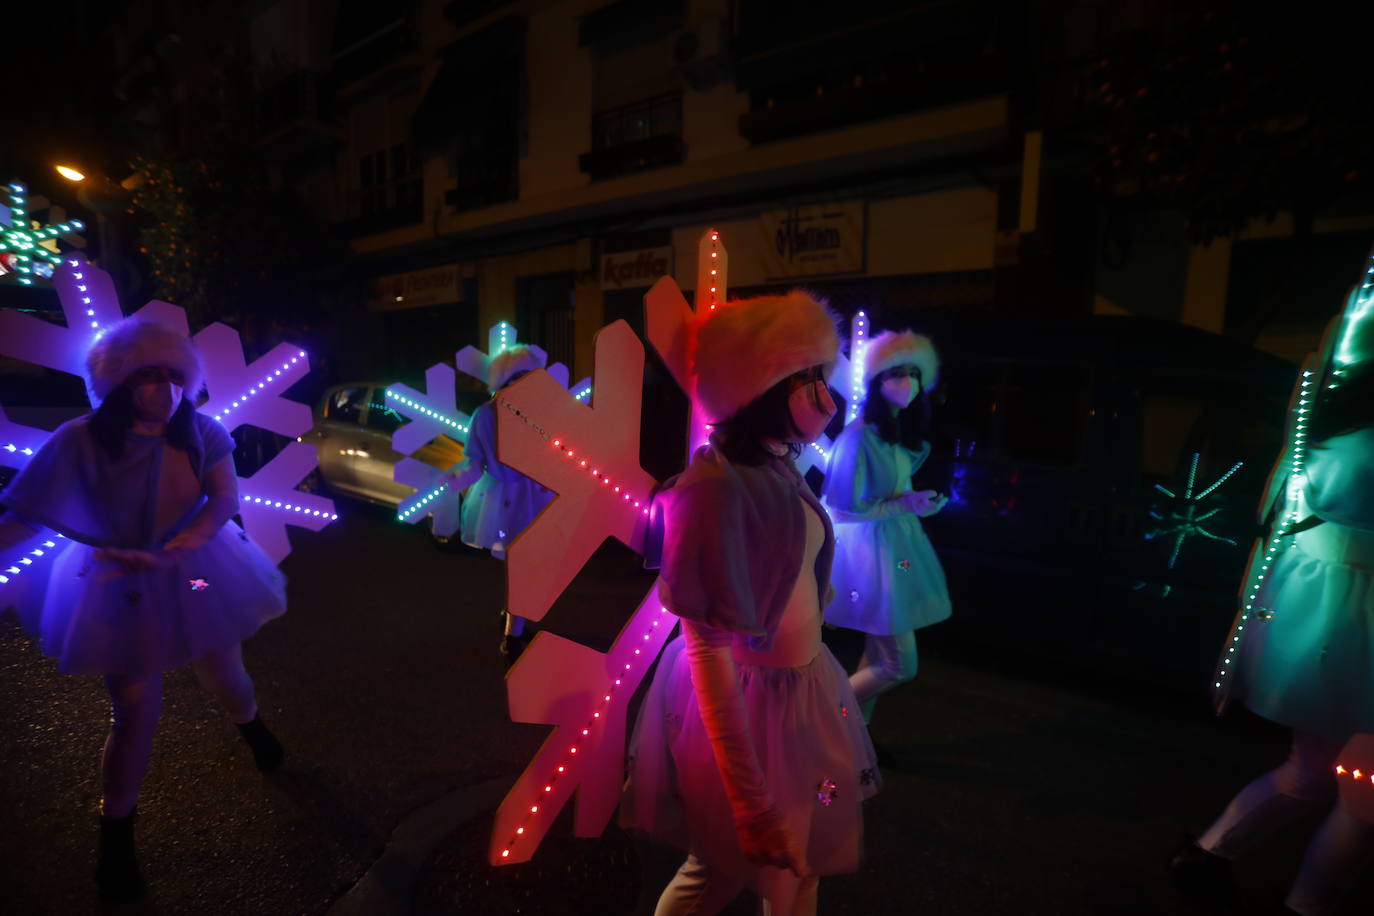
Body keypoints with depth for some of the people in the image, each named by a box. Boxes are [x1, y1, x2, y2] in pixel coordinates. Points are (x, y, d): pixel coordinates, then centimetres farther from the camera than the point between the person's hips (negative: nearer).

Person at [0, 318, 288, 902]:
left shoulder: (200, 432, -13)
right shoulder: (81, 441, -16)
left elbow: (225, 498, -20)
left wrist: (173, 551, -33)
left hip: (197, 574, 2)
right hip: (123, 587, -1)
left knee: (224, 674, 16)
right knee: (137, 713, 0)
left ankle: (252, 728, 53)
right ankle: (115, 838, 24)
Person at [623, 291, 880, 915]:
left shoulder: (782, 472, 1)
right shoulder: (716, 488, -27)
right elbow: (708, 647, -27)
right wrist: (753, 808, -24)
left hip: (802, 694, 8)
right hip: (742, 707, -8)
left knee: (800, 866, 25)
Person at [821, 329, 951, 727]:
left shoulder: (902, 434, 6)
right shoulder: (858, 437, -20)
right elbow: (842, 510, -19)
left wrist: (919, 502, 4)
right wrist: (903, 505, -19)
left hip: (897, 544, 9)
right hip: (870, 549, -8)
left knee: (879, 655, 16)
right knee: (901, 666, -3)